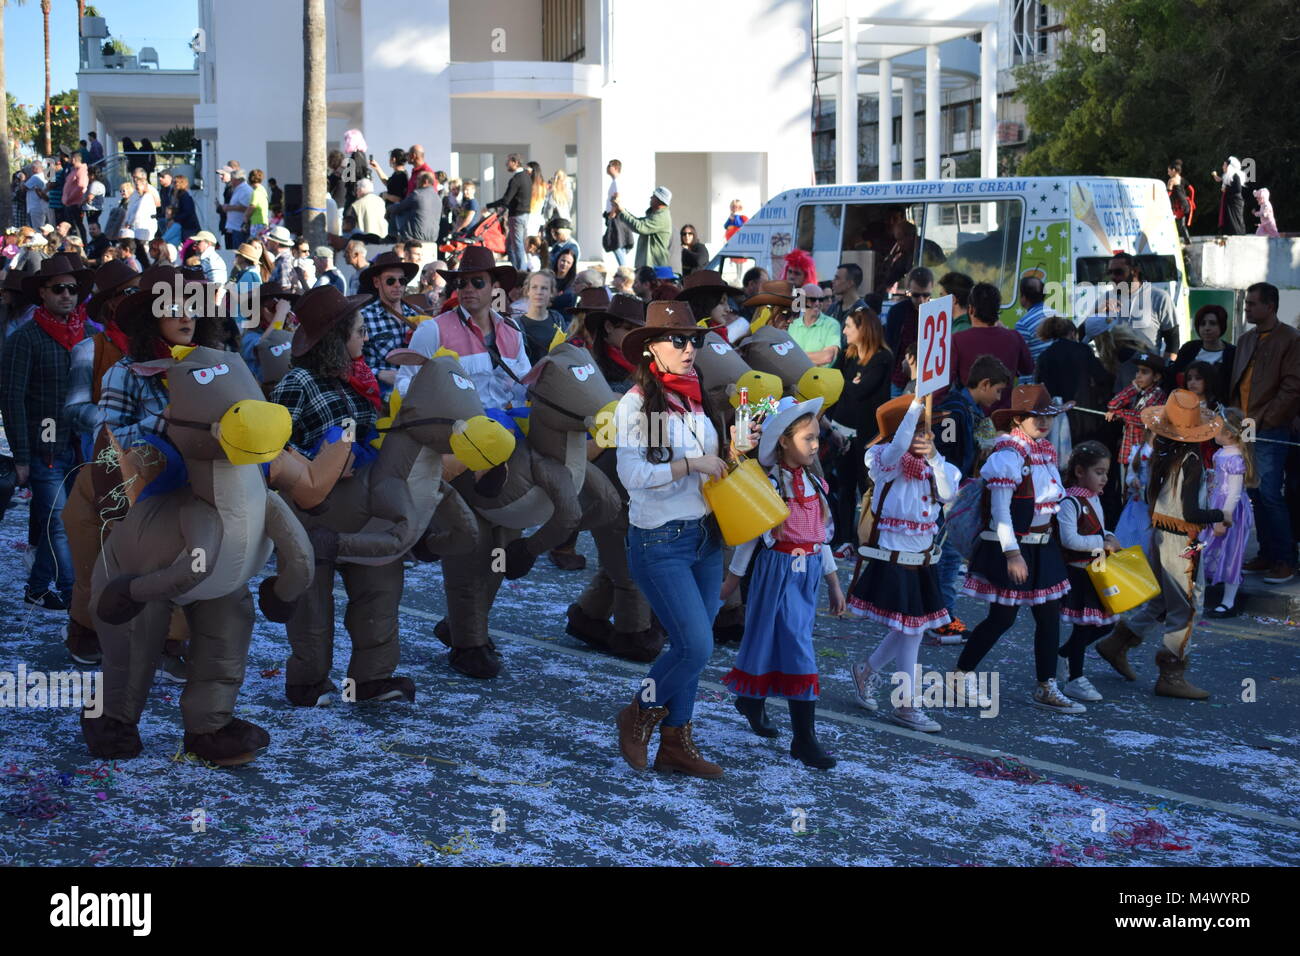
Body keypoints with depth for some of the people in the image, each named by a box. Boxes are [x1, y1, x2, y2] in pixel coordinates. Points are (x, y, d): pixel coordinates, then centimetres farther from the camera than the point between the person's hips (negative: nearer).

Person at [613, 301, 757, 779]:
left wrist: (735, 451, 1)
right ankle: (639, 716, 13)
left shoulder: (698, 401, 10)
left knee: (691, 647, 9)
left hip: (705, 538, 7)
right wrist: (692, 463, -18)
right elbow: (633, 474, -19)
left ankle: (676, 743, 20)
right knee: (696, 646, -11)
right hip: (659, 542, -7)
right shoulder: (635, 403, -10)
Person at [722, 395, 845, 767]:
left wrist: (834, 584, 16)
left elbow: (821, 536, 15)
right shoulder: (769, 485, -11)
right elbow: (750, 534, -6)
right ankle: (804, 739, -5)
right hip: (779, 570, -7)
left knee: (773, 642, 14)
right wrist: (732, 580, -1)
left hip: (808, 573, 7)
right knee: (798, 647, -9)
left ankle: (751, 700, 38)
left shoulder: (814, 484, 8)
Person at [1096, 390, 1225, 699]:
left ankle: (1117, 642, 26)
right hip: (1181, 543, -7)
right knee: (1184, 608, 3)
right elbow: (1191, 514, -20)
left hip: (1159, 533, 7)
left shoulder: (1160, 457, 1)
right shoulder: (1191, 462, -20)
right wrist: (1219, 515, -6)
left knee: (1160, 601, 22)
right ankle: (1171, 676, 8)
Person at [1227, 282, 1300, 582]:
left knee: (1270, 495, -10)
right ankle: (1267, 554, 14)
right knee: (1256, 495, 7)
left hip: (1270, 431, -6)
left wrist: (1260, 420, -12)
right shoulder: (1246, 340, 17)